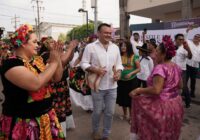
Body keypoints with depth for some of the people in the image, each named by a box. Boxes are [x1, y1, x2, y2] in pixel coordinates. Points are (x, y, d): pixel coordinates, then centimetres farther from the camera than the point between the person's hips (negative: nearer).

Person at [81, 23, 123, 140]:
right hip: (98, 86, -3)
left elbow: (119, 64, 13)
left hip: (112, 86, 4)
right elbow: (84, 63, -6)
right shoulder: (90, 47, -6)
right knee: (97, 112, 14)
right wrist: (95, 70, -22)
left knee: (110, 112, 13)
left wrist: (119, 72, -7)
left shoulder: (115, 47, 8)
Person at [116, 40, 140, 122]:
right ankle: (125, 114, 34)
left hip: (132, 81, -2)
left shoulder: (134, 57, -5)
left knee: (131, 99, 6)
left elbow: (139, 68, -4)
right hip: (121, 81, 3)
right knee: (123, 98, 13)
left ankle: (131, 116, 25)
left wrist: (131, 73, -17)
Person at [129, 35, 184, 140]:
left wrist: (138, 90, -22)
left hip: (162, 106, -9)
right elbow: (180, 86, 15)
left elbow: (156, 90, -31)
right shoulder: (176, 67, 5)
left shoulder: (160, 68, -23)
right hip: (176, 104, 9)